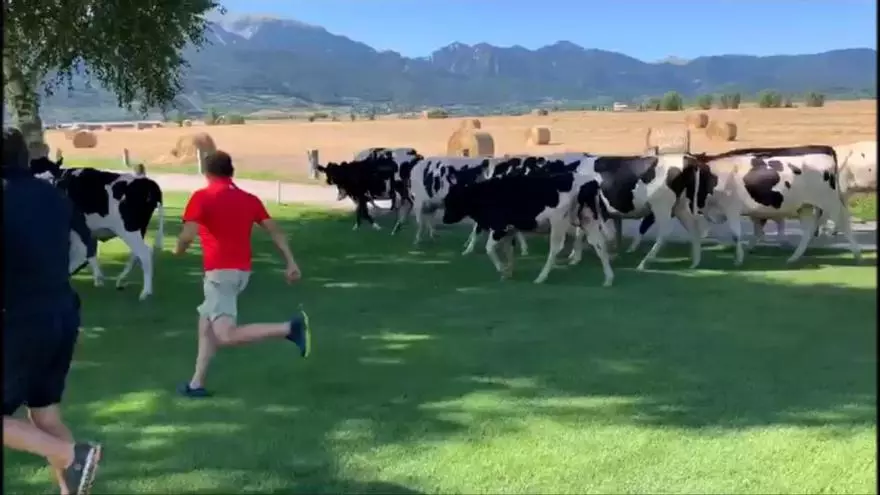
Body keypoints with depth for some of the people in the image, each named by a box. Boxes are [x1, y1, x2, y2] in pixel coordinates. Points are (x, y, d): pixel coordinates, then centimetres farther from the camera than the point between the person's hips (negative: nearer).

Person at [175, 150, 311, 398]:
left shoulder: (201, 197, -5)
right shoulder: (249, 199, 11)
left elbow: (187, 236, -13)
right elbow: (274, 230, 5)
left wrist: (178, 251, 9)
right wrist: (291, 263, 4)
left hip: (220, 272, -8)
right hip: (241, 270, 8)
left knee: (226, 336, -15)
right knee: (206, 324, 20)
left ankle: (290, 327, -24)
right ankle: (196, 384, 21)